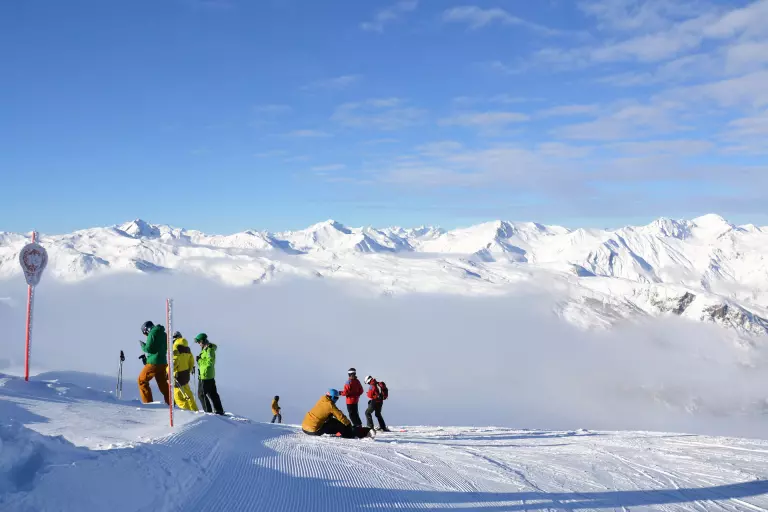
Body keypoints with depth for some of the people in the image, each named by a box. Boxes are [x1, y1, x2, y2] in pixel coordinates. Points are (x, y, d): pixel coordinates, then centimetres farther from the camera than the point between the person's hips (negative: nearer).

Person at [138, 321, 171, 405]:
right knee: (163, 384, 14)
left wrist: (143, 345, 6)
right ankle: (170, 403, 12)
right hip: (163, 363, 7)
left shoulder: (152, 333, -9)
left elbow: (148, 348, -14)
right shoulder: (164, 334, 15)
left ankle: (148, 402, 1)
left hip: (153, 363, -7)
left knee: (142, 380, 6)